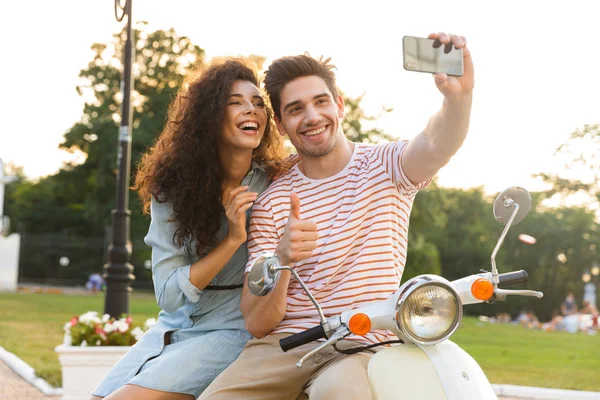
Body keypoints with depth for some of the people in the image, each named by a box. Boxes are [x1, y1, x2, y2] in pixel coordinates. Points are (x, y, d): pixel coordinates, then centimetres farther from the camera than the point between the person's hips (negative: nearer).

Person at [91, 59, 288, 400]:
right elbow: (169, 295, -8)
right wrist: (232, 240, -19)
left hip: (231, 332, -3)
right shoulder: (172, 189, -4)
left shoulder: (278, 185, -7)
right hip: (174, 328, 4)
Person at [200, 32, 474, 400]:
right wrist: (281, 259, -21)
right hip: (284, 343, 3)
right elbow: (257, 323, 0)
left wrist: (459, 95, -42)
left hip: (363, 346, -2)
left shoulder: (385, 167, 6)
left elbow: (437, 147, -20)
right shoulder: (272, 202, 8)